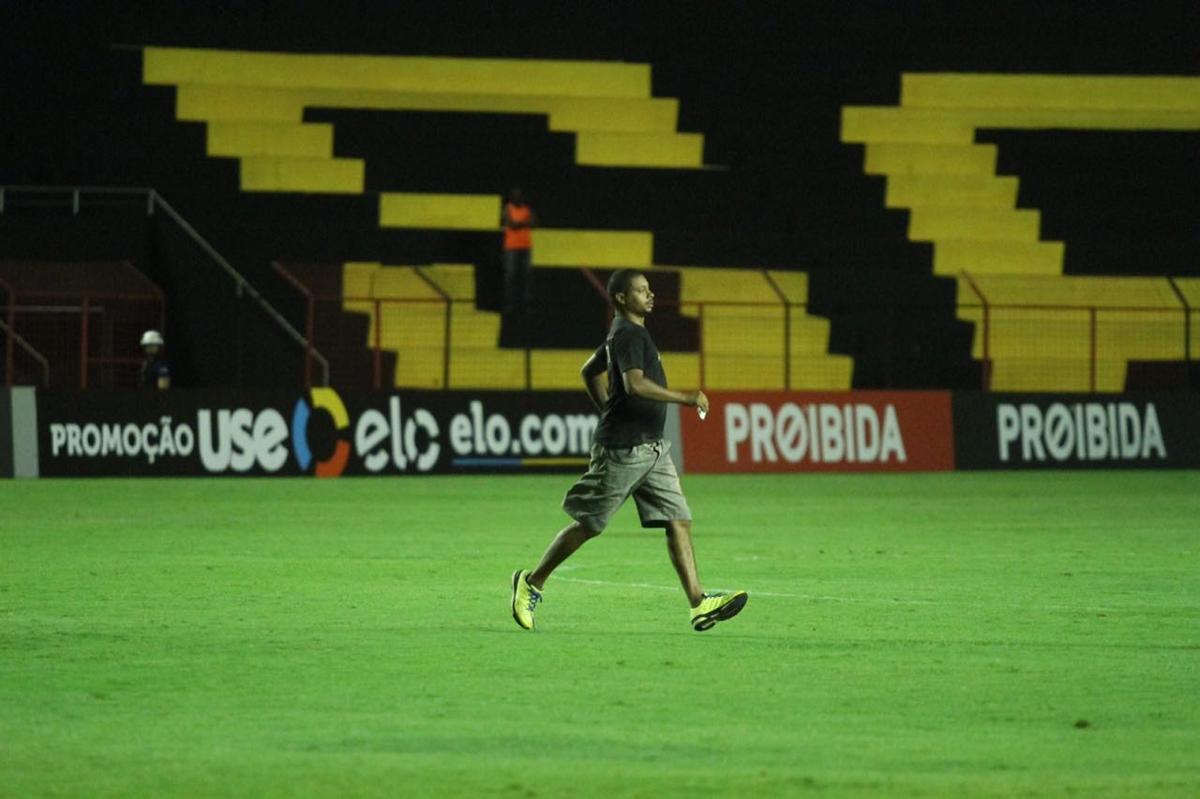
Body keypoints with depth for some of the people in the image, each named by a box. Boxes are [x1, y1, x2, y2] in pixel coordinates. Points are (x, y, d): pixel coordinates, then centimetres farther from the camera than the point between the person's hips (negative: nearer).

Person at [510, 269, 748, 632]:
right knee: (588, 525, 1)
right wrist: (685, 398, -28)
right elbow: (636, 384, -29)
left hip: (651, 449, 10)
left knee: (679, 521, -2)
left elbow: (589, 373, 30)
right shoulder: (629, 334, -14)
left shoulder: (627, 333, 17)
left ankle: (699, 604, -9)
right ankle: (532, 581, 17)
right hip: (623, 450, -10)